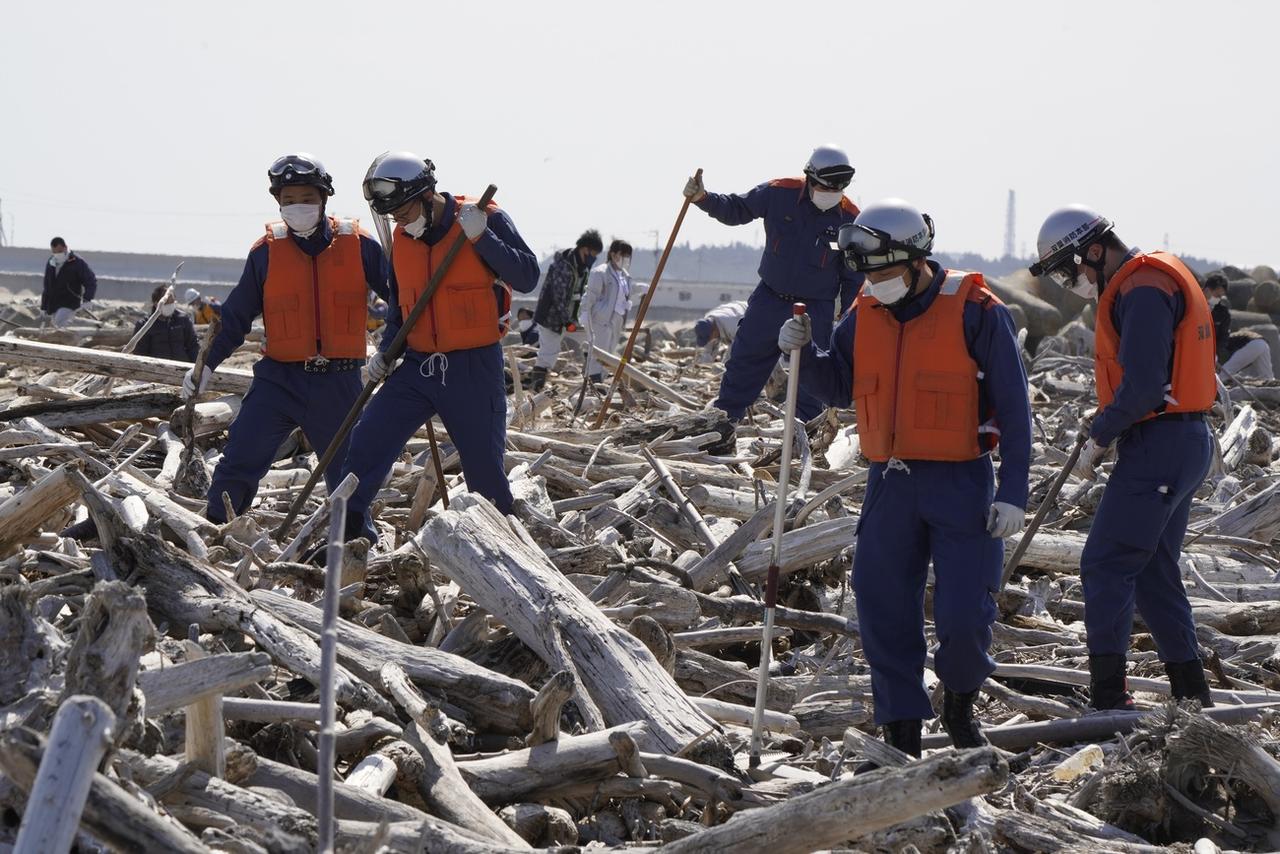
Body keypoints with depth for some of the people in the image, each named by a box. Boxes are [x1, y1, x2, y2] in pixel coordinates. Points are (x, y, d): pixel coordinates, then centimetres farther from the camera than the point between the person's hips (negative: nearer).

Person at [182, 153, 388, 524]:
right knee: (238, 463, -11)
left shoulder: (358, 246, -1)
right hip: (280, 378, 0)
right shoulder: (268, 251, 1)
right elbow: (236, 315, 8)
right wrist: (207, 364, 3)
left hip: (339, 381, 0)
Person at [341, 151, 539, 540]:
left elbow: (526, 278, -17)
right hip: (418, 366, 5)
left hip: (474, 369, -5)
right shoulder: (402, 239, 8)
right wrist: (385, 351, 7)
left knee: (484, 466, 3)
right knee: (365, 444, -6)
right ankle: (347, 534, 2)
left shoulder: (485, 219, -9)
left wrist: (480, 236, -26)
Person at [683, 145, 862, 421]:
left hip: (816, 311, -1)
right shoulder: (779, 193, -11)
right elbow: (736, 210, 3)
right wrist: (703, 198, -15)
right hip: (769, 301, 1)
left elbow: (854, 278, -1)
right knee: (742, 365, 8)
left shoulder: (850, 219, -10)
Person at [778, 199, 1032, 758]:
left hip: (961, 485, -5)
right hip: (890, 483, 5)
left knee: (963, 618, -6)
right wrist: (804, 352, -8)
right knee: (884, 612, 3)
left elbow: (1013, 407, -8)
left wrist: (1013, 491, -12)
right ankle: (901, 734, 14)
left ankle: (960, 701, 24)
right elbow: (838, 389, 13)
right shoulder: (865, 315, 6)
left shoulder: (975, 312, -9)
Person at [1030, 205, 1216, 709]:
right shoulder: (1149, 281, 18)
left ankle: (1108, 698, -12)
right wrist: (1108, 430, 10)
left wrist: (1098, 439, -11)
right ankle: (1192, 697, 18)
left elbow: (1142, 387, -22)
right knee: (1154, 572, 14)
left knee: (1106, 565, -10)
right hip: (1185, 442, 10)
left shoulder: (1143, 289, -15)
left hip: (1158, 447, -10)